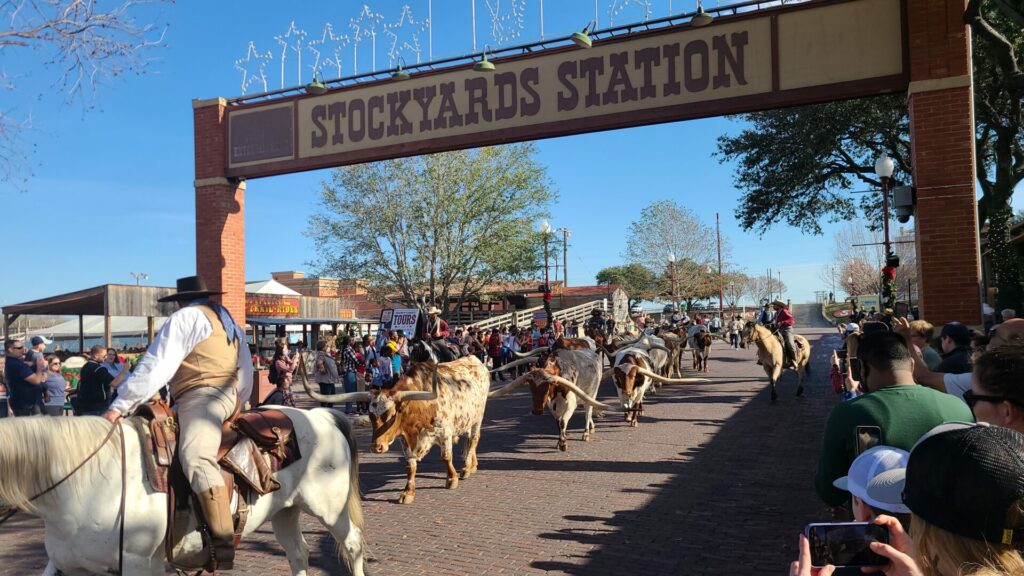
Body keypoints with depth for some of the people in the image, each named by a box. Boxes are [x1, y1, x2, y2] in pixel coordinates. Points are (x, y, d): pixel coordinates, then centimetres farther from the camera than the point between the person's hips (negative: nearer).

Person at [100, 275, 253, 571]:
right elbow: (247, 374, 27)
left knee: (195, 458, -28)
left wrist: (119, 406, -11)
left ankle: (223, 542, -45)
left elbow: (155, 366, -10)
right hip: (227, 396, 10)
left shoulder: (186, 316, 1)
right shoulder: (229, 322, 26)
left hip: (200, 397, -10)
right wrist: (236, 404, 38)